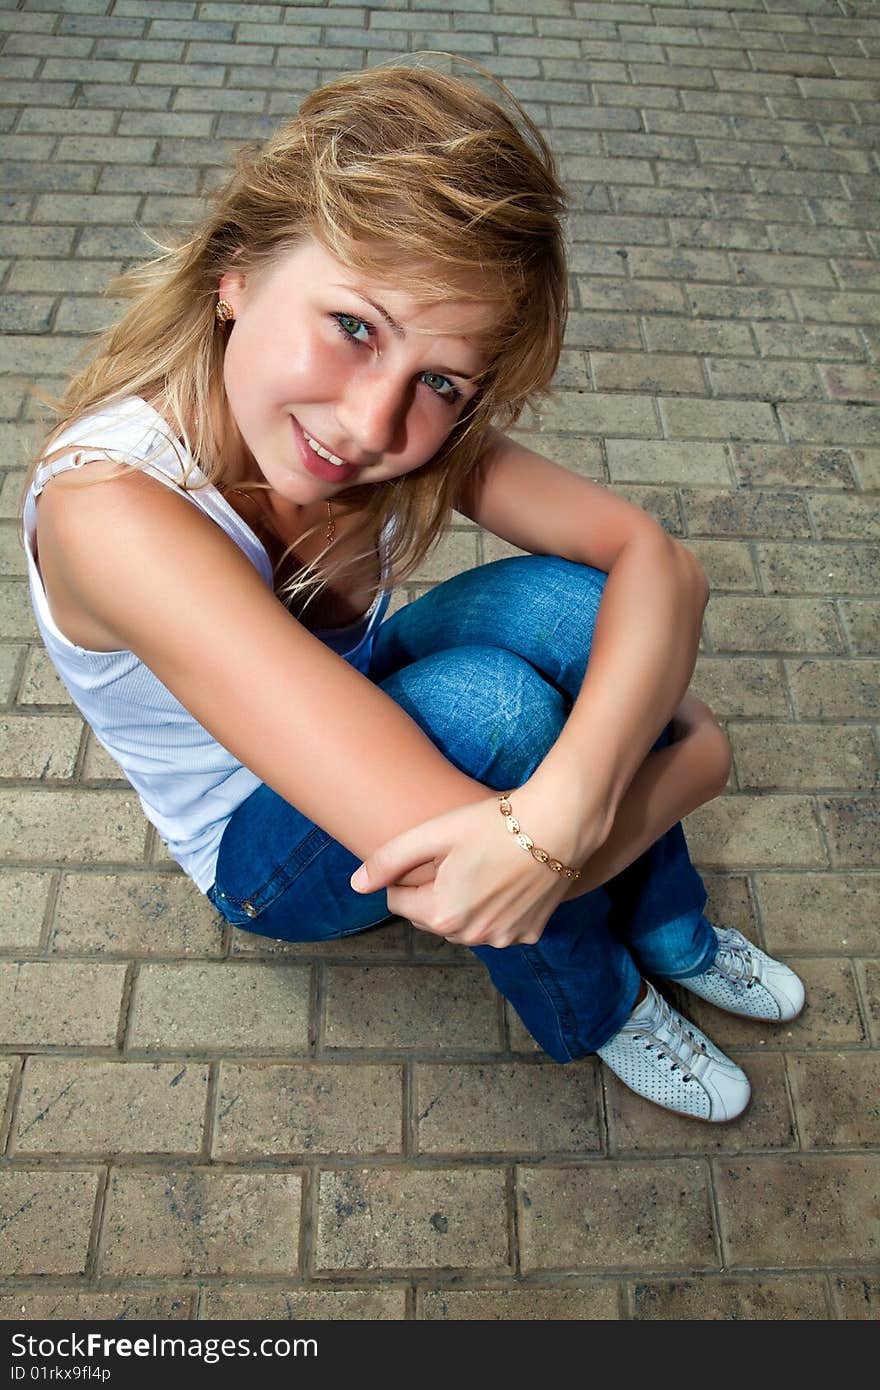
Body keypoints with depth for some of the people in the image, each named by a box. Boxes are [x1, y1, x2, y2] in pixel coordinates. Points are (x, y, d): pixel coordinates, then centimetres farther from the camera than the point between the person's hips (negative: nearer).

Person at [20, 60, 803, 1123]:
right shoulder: (111, 507, -38)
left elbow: (653, 553, -26)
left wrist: (572, 792, -45)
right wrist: (695, 754, -28)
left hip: (358, 704, 5)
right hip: (264, 843, -5)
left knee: (563, 601, -22)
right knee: (487, 702, -33)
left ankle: (671, 933, 3)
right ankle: (596, 1008, -3)